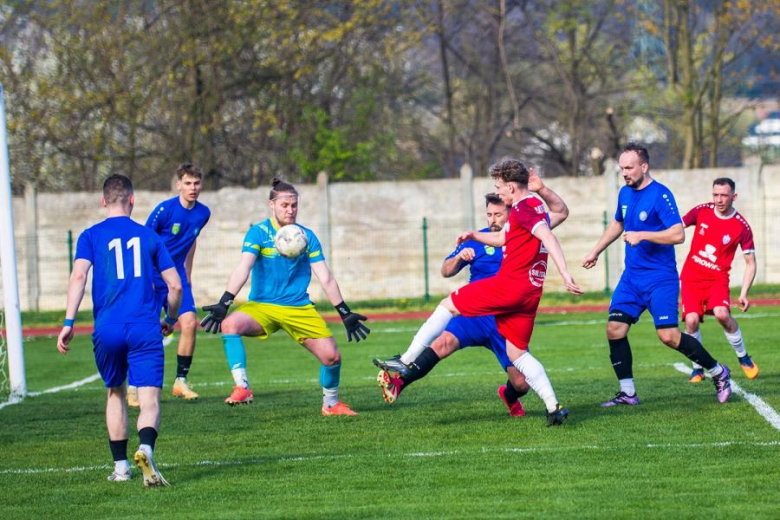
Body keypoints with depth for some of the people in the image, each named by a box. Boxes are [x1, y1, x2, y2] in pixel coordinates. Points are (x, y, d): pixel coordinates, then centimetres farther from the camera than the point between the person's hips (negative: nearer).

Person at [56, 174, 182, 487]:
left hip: (107, 330, 1)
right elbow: (175, 285, 12)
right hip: (145, 329, -1)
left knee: (115, 394, 22)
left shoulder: (91, 236, 7)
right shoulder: (148, 236, 12)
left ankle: (120, 467, 23)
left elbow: (78, 276, -9)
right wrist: (170, 319, 30)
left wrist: (68, 323, -11)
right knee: (149, 401, -5)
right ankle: (146, 448, -35)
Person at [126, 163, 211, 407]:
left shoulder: (203, 213, 2)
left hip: (177, 277, 5)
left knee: (189, 323, -11)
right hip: (154, 277, -5)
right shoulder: (164, 210, -15)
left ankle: (181, 381, 2)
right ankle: (133, 387, 3)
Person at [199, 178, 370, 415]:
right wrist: (224, 303, -28)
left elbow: (326, 278, 3)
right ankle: (242, 388, -31)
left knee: (331, 356, -9)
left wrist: (345, 314, 0)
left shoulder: (307, 237, 3)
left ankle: (331, 403, 19)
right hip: (261, 306, -2)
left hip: (299, 308, 2)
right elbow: (243, 269, -16)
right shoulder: (258, 233, -4)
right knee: (230, 324, -32)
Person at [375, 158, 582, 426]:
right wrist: (474, 235, 29)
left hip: (509, 284, -9)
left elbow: (549, 238, -24)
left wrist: (565, 273, -33)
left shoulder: (523, 208, -10)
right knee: (517, 353, 13)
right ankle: (554, 407, 1)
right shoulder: (534, 206, 22)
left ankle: (407, 362, 2)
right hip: (530, 291, 9)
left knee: (448, 305, 2)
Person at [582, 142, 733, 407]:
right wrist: (595, 251, 30)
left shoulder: (660, 195, -15)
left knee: (668, 336, -13)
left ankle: (718, 372, 7)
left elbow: (678, 234, -23)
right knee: (614, 330, -4)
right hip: (632, 276, 7)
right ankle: (627, 393, 6)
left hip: (660, 278, -7)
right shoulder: (625, 193, 9)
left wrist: (641, 235, -27)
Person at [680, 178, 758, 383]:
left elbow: (750, 263, -2)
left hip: (717, 279, -2)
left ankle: (743, 357, -1)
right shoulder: (701, 212, -3)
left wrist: (743, 294, -10)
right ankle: (698, 368, 4)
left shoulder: (741, 227, -7)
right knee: (691, 320, -17)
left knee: (722, 314, -26)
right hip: (691, 277, 2)